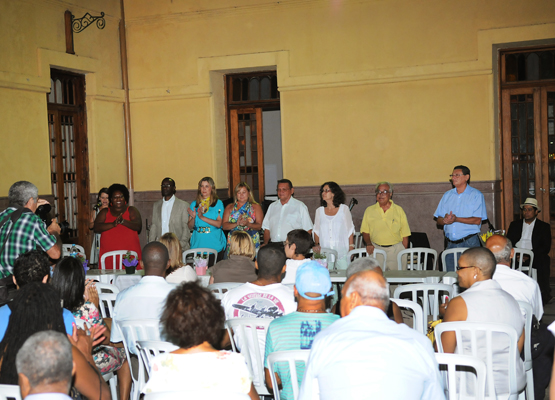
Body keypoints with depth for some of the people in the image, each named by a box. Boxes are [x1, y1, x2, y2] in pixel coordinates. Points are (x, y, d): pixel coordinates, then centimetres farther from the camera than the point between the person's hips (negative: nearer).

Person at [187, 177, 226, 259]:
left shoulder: (218, 203, 3)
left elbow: (219, 224, -8)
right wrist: (193, 217, -12)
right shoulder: (194, 204, 12)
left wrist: (202, 217, -16)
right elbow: (190, 227, 8)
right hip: (198, 244, 2)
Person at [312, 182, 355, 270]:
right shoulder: (319, 211, 11)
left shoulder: (344, 209, 5)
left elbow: (350, 230, 6)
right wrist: (317, 244, -1)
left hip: (342, 252, -2)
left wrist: (351, 249, -1)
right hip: (324, 253, 2)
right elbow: (316, 231, 15)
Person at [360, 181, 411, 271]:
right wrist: (368, 244, -7)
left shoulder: (399, 210, 9)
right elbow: (365, 231, 11)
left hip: (396, 250, 0)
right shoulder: (369, 210, 10)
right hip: (376, 249, 0)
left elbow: (405, 235, 7)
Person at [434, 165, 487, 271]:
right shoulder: (447, 195, 16)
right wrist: (445, 220, -13)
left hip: (469, 242, -4)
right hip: (451, 244, 4)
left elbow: (477, 220, -10)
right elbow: (438, 220, 12)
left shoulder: (476, 195, 1)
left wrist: (456, 219, -20)